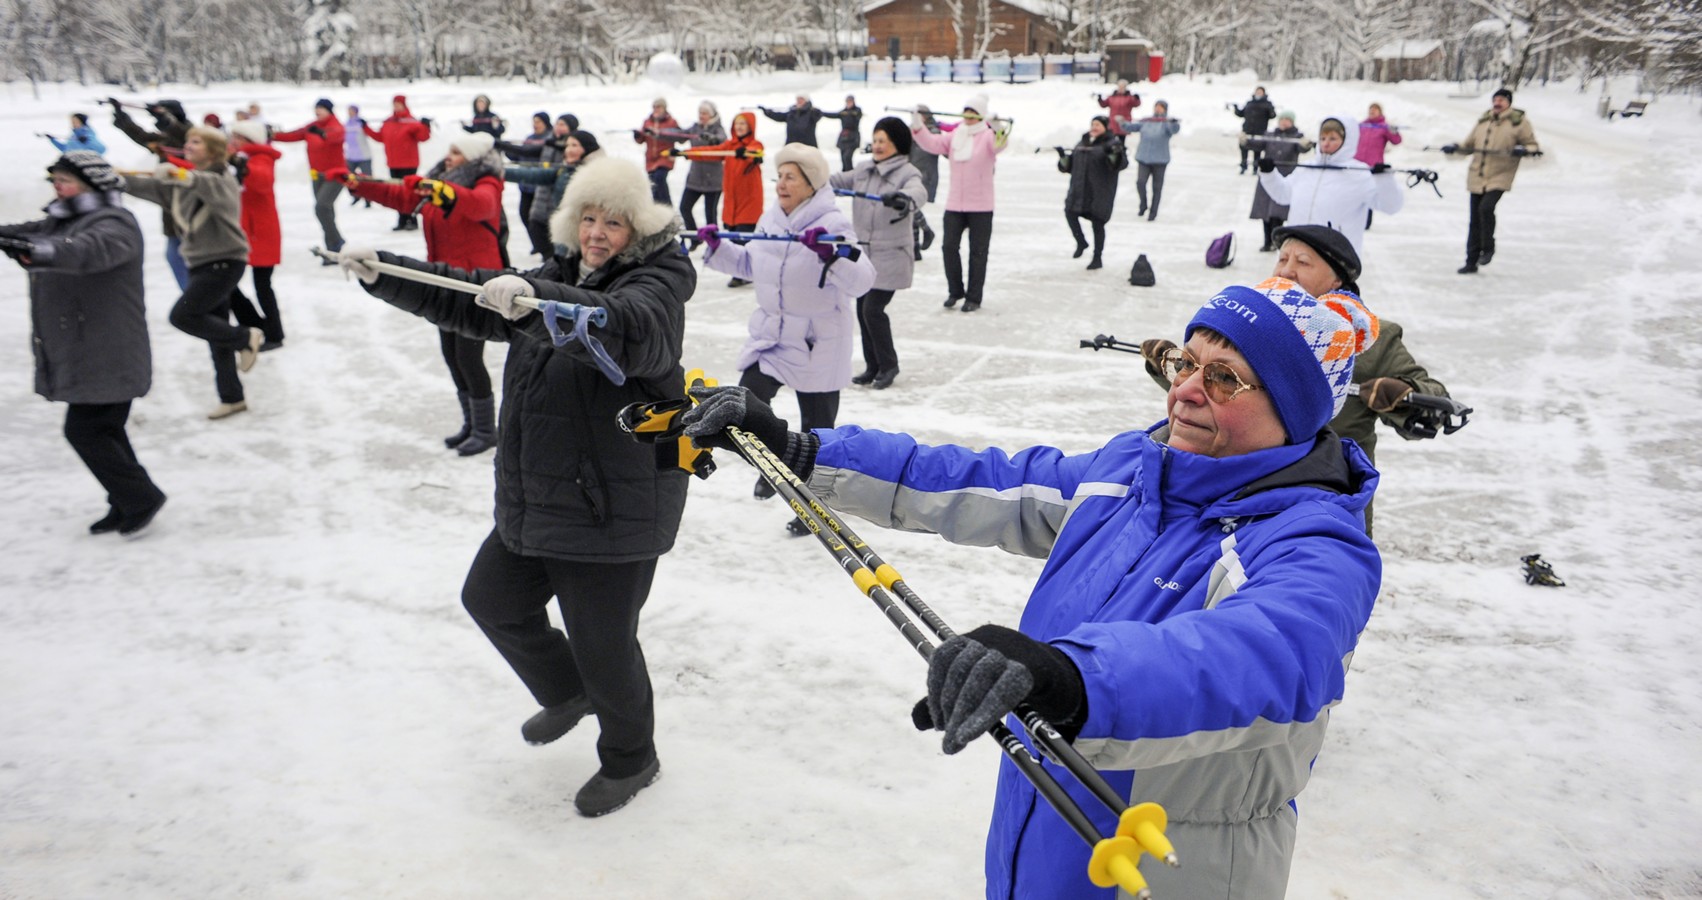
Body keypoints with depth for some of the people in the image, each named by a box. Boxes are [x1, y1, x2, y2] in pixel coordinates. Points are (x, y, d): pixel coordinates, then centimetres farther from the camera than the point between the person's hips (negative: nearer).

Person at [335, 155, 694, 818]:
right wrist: (383, 274, 2)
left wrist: (535, 301, -50)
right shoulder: (560, 277, 13)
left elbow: (631, 328, -38)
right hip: (535, 501, 9)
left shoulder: (655, 282, -14)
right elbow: (472, 302, 14)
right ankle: (567, 693, 47)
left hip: (614, 508, -9)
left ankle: (630, 759, 29)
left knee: (602, 642, 2)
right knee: (492, 599, 23)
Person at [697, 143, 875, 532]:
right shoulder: (770, 221, 4)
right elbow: (750, 265, 20)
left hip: (818, 346, -6)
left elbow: (862, 281, -27)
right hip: (770, 338, 6)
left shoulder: (833, 225, -17)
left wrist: (831, 254, -42)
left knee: (817, 428, 7)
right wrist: (718, 247, 7)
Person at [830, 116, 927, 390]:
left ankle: (888, 365, 12)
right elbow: (839, 181, 13)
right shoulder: (863, 169, 9)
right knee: (862, 309, 10)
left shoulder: (907, 172, -11)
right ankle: (872, 366, 25)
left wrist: (904, 199, -53)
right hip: (862, 252, 7)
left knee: (873, 308, -9)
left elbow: (918, 192, -30)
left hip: (891, 255, -7)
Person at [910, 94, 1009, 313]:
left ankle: (973, 297, 10)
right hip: (954, 204, 4)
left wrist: (1000, 130, -47)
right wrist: (917, 125, -19)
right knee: (949, 247, 5)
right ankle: (955, 291, 21)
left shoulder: (988, 135, -4)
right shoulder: (955, 136, 10)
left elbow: (999, 145, -25)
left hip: (980, 206, -4)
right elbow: (932, 143, -2)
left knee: (978, 252, 2)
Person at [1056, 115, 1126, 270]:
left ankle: (1098, 257, 10)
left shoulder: (1112, 143, -1)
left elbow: (1122, 163, -15)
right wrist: (1063, 157, 1)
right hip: (1079, 190, 5)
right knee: (1070, 212, -11)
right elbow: (1069, 167, 20)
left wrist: (1113, 154, -34)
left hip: (1099, 192, -5)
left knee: (1097, 222, -2)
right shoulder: (1082, 143, 17)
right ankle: (1081, 242, 13)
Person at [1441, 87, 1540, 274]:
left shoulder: (1519, 121, 0)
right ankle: (1471, 262, 14)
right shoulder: (1483, 120, 12)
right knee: (1475, 219, 6)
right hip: (1477, 176, 5)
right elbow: (1470, 144, 22)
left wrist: (1524, 150, -20)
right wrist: (1455, 147, 3)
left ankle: (1488, 247, -3)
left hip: (1500, 176, -5)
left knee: (1486, 207, -26)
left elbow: (1532, 145, 1)